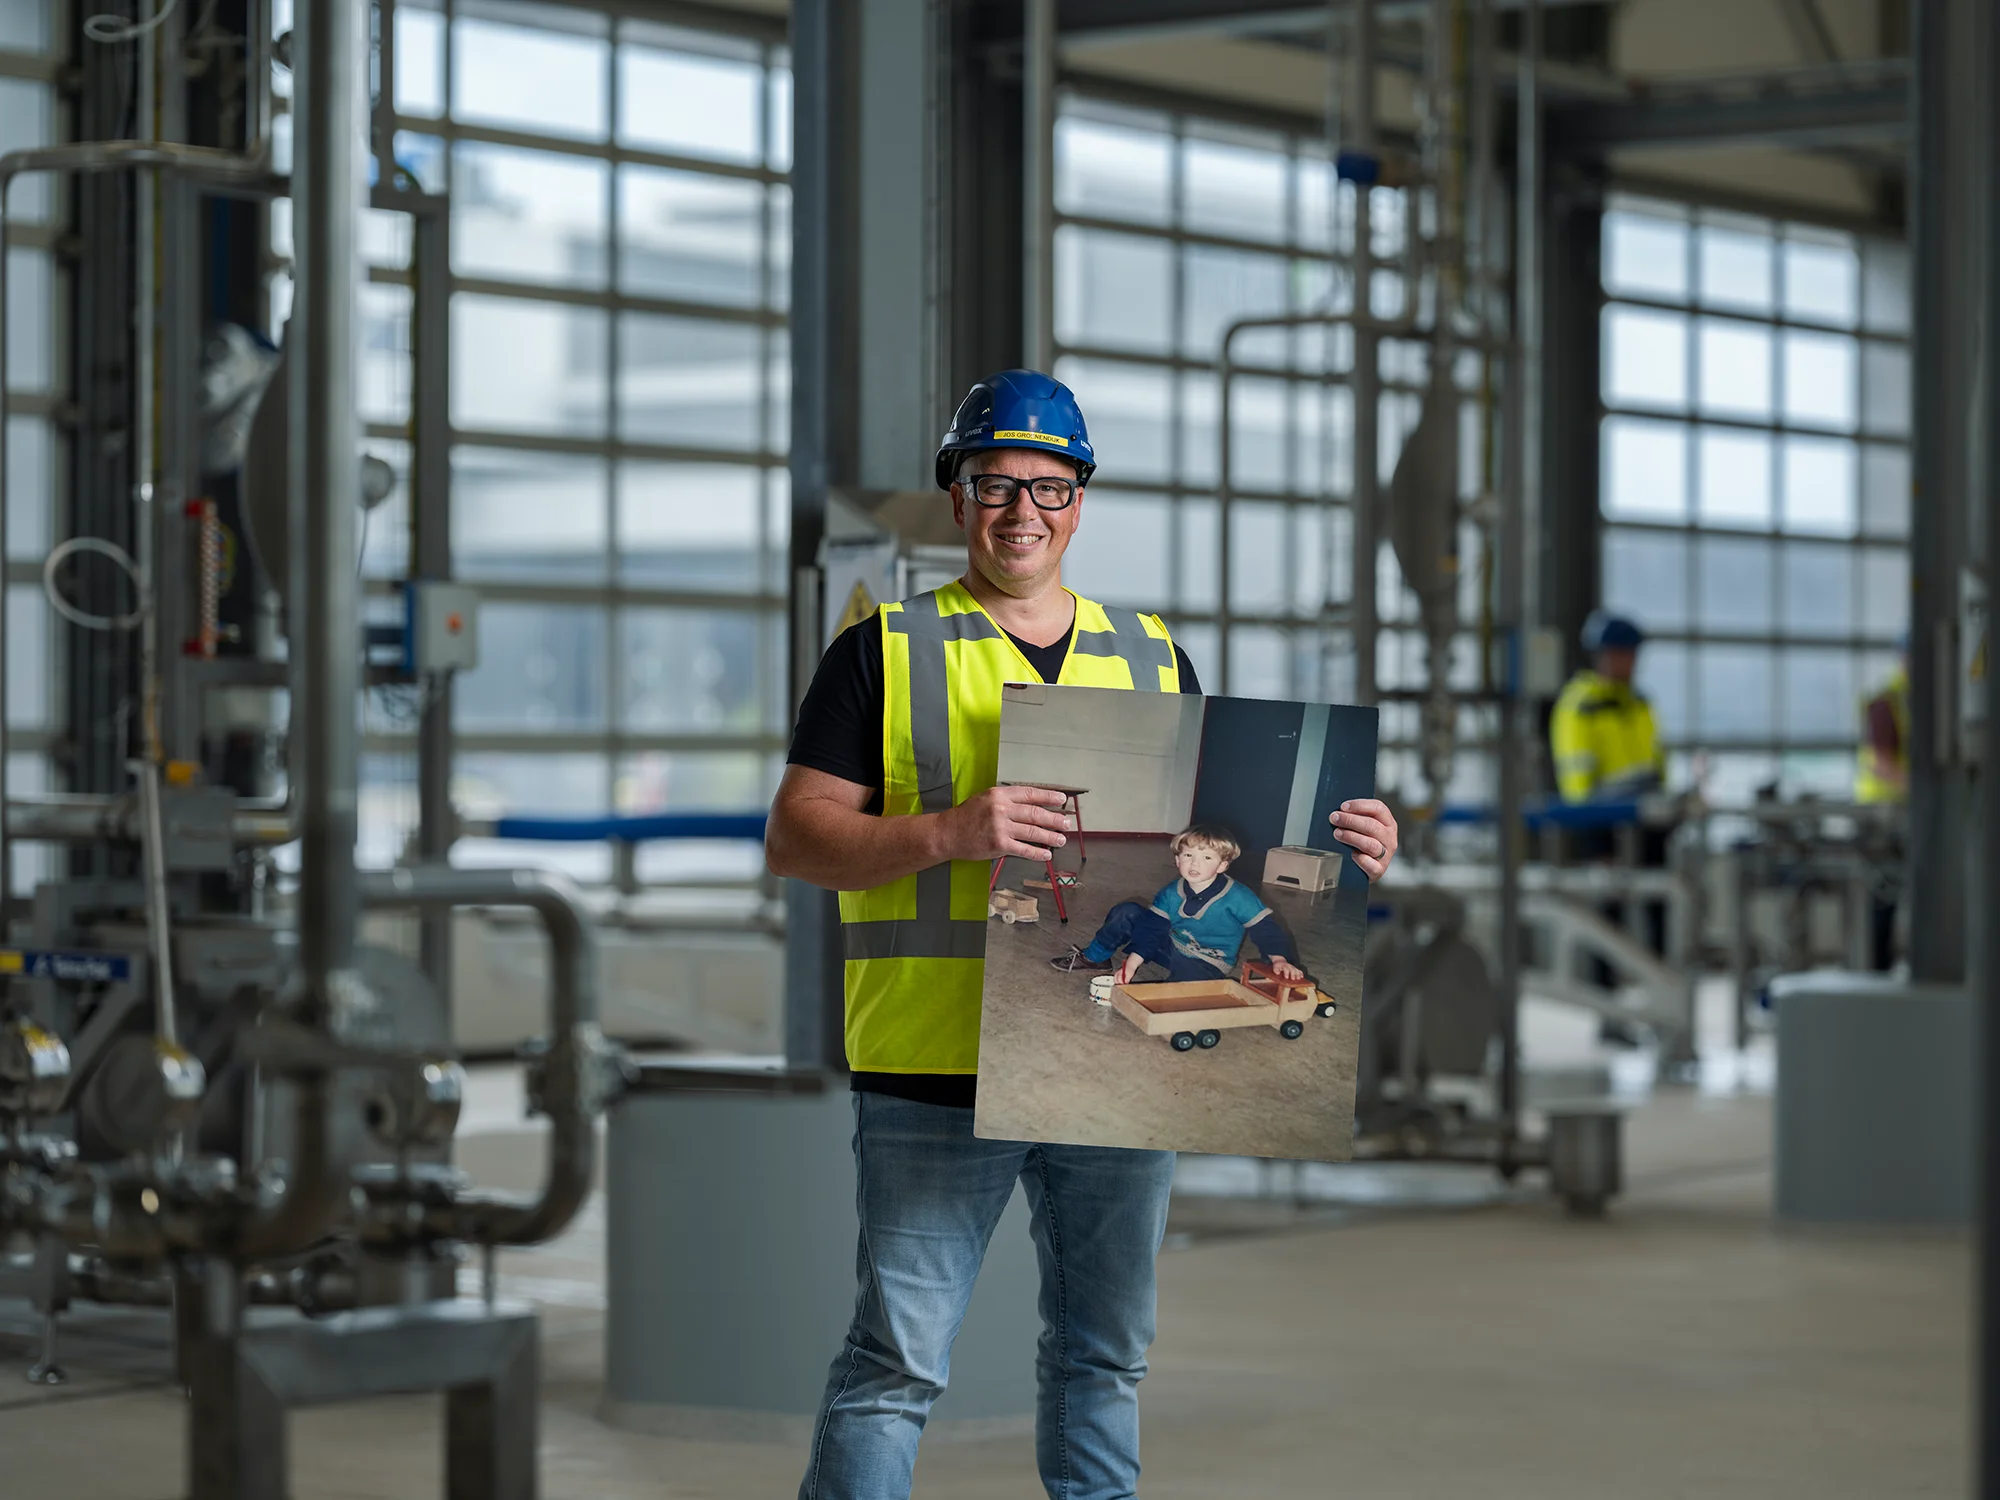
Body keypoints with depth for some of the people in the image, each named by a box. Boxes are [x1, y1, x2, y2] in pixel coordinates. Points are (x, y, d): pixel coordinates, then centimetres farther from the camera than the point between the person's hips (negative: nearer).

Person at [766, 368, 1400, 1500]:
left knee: (1105, 1354, 14)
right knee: (897, 1362, -6)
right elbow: (795, 839, -5)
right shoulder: (887, 653, 2)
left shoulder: (1154, 659, 16)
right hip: (939, 1069, -4)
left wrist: (1341, 848, 0)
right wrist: (949, 833, -22)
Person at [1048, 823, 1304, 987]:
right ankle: (1093, 959, 13)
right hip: (1173, 948, 5)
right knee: (1127, 913, -3)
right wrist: (1133, 961, -20)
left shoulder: (1238, 897, -22)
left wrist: (1279, 959, -36)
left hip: (1207, 964, -5)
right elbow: (1152, 927, -9)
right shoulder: (1171, 893, -7)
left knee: (1185, 976, -42)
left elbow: (1265, 927, -21)